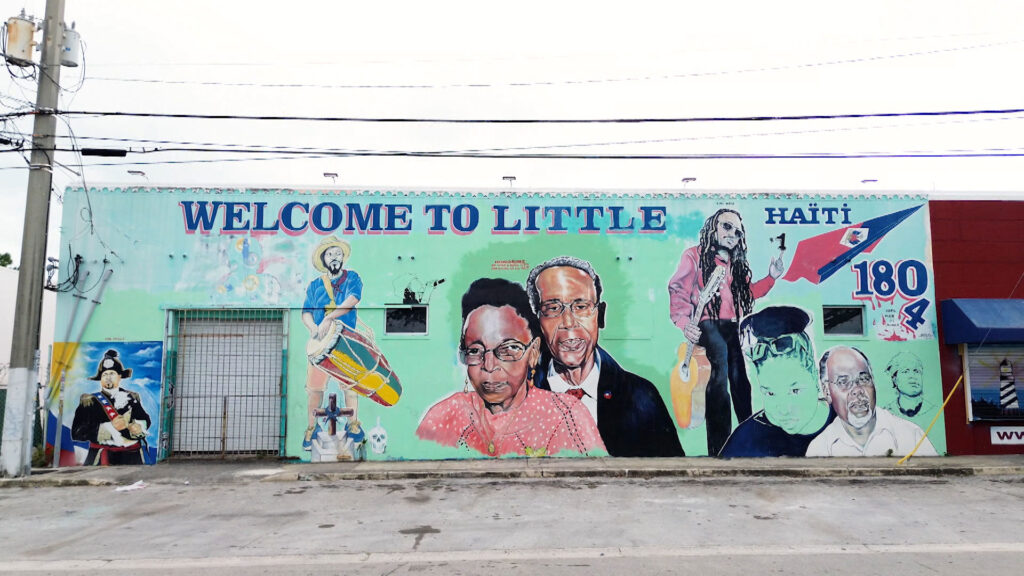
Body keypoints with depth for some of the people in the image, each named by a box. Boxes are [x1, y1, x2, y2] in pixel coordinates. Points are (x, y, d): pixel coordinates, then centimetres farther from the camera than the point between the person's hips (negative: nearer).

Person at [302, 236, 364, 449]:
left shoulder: (352, 278, 6)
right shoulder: (315, 285, 14)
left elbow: (351, 301, -12)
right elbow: (306, 313, 8)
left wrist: (329, 318, -22)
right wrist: (313, 327, -14)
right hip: (320, 342, 2)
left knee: (350, 384, -2)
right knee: (314, 387, 0)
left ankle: (353, 425, 11)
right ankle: (312, 428, 13)